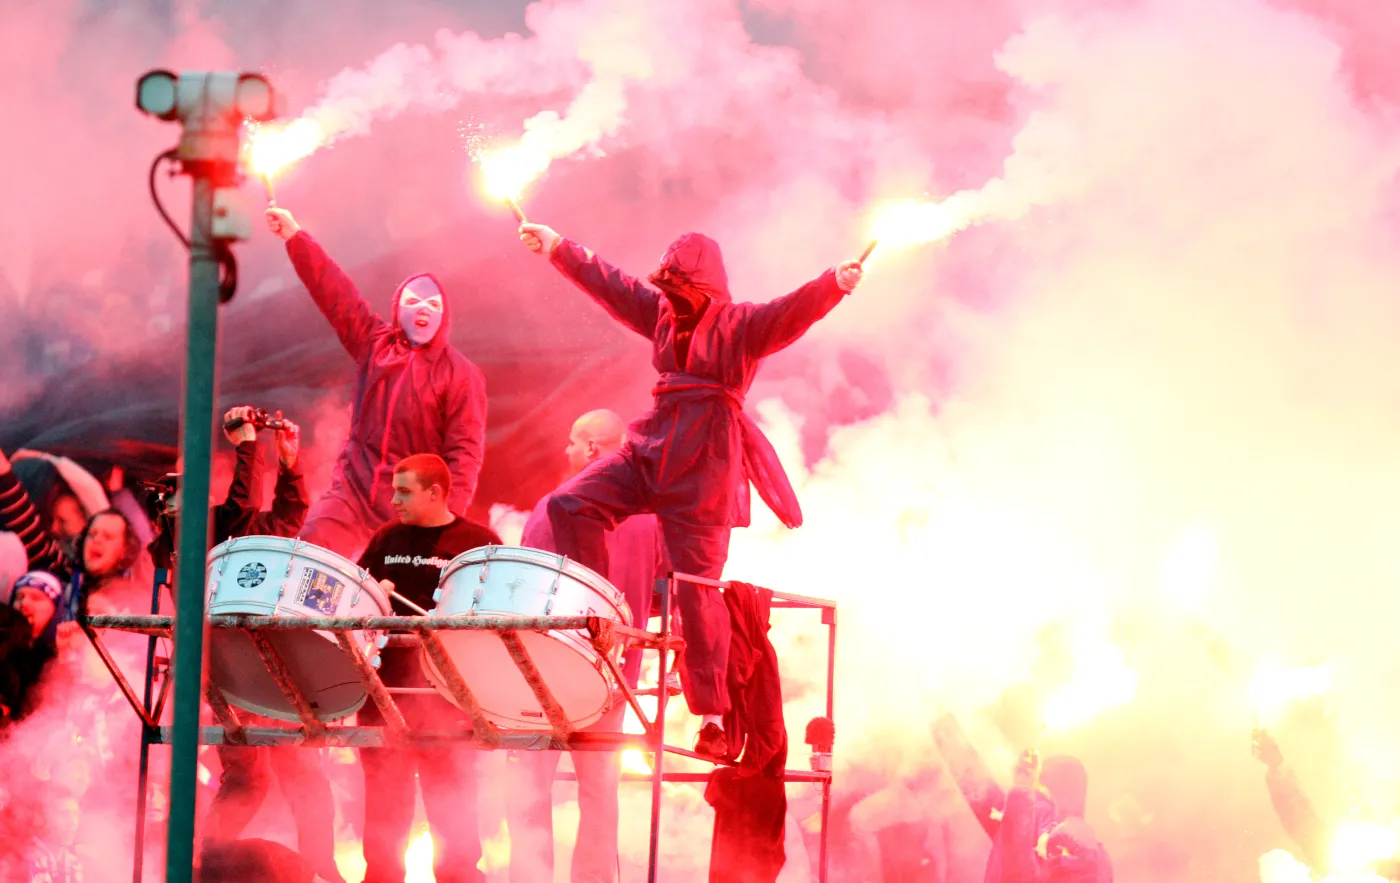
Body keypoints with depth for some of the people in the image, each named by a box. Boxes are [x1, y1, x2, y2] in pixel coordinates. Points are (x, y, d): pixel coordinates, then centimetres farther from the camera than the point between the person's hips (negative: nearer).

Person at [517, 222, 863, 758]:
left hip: (704, 468, -6)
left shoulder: (739, 326, -7)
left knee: (697, 586, -6)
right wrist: (557, 249, 26)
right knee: (571, 504, -6)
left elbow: (793, 312, -23)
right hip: (652, 452, 7)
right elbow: (609, 284, 21)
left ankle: (713, 713, 0)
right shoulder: (661, 314, 12)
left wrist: (834, 285, -41)